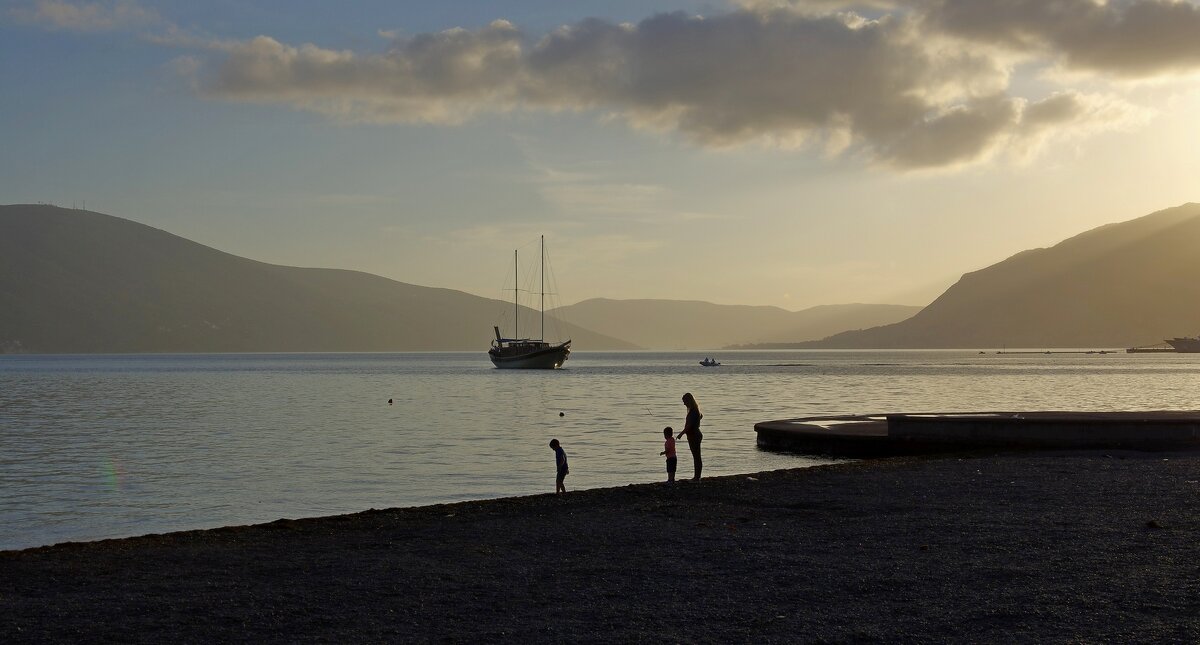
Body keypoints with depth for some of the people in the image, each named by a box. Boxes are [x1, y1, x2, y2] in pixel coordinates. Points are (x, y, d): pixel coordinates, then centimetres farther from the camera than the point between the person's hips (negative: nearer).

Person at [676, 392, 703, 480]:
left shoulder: (693, 411, -20)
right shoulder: (695, 410, 11)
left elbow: (689, 425, -26)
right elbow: (701, 416, 32)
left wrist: (681, 434, -22)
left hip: (694, 436, -10)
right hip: (693, 435, 10)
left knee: (697, 456, -6)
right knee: (695, 456, 14)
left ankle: (697, 477, -4)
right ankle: (696, 476, 20)